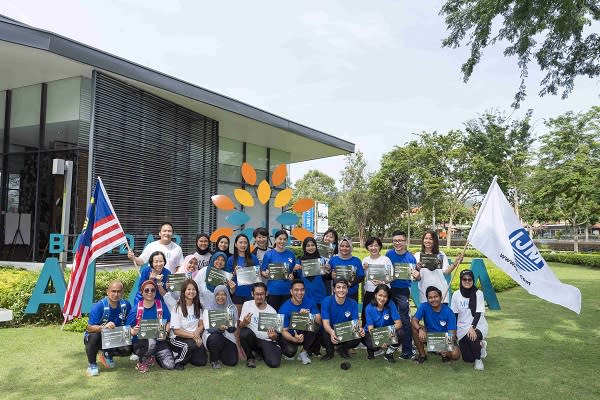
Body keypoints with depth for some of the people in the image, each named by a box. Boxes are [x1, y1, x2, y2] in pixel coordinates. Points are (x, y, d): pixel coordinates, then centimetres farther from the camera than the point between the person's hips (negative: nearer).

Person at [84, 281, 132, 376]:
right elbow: (89, 328, -28)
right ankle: (91, 364, -9)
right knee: (94, 336, -37)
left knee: (127, 350, -19)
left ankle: (107, 354, 15)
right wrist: (103, 327, -46)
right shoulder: (99, 306, -24)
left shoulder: (126, 305, -11)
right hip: (97, 338, -4)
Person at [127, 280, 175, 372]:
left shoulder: (161, 306, 0)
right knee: (151, 342, -39)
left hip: (158, 340, 3)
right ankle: (141, 362, -6)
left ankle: (152, 355, 18)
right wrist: (133, 332, -26)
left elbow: (168, 322, 6)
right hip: (140, 341, -3)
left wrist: (165, 333, -13)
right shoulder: (136, 309, -6)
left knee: (170, 365, -14)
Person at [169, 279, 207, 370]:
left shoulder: (198, 307, 8)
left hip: (195, 337, 5)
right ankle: (178, 360, -8)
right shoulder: (178, 308, -9)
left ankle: (185, 354, 18)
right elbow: (176, 331, -12)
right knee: (193, 344, -35)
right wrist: (192, 335, -20)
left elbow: (201, 325, 6)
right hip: (178, 338, -5)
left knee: (201, 362, -10)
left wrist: (197, 334, -15)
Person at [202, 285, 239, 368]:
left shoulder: (232, 308, 1)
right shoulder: (208, 309, -3)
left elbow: (234, 328, -4)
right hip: (212, 335, -2)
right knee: (215, 338, -36)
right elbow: (208, 328, -13)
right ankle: (214, 360, -5)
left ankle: (220, 354, 22)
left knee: (232, 362, -13)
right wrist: (219, 328, -34)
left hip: (227, 337, 2)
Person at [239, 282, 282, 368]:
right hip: (252, 338, 0)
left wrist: (274, 336, -27)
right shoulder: (247, 305, -4)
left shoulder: (272, 311, -3)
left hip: (267, 340, 0)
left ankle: (261, 352, 13)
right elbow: (240, 326, -4)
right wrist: (244, 323, -28)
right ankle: (250, 356, -4)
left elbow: (276, 334, -1)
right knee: (244, 332, -33)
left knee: (274, 363, -23)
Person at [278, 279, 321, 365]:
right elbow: (284, 331, -18)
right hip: (290, 335, -3)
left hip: (306, 334, 3)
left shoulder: (309, 302, -10)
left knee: (315, 326, -28)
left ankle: (303, 353, -8)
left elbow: (319, 321, -14)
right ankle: (285, 348, 7)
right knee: (290, 351, -33)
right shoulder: (285, 308, -18)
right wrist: (294, 339, -39)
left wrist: (308, 315, -35)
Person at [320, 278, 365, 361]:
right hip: (330, 332, -2)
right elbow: (325, 322, -24)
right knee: (323, 335, -35)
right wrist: (331, 332, -48)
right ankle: (329, 351, 3)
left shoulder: (353, 303, -8)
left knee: (358, 337, -28)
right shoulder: (327, 301, -16)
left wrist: (359, 330, -40)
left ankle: (342, 349, 9)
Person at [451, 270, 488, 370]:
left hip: (478, 326, -2)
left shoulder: (478, 293, -9)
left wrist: (472, 327, -29)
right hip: (462, 328, 3)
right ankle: (479, 345, 31)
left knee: (472, 338, -37)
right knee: (467, 358, -4)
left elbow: (478, 313, -16)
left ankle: (478, 359, -3)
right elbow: (454, 315, 3)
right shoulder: (456, 295, -2)